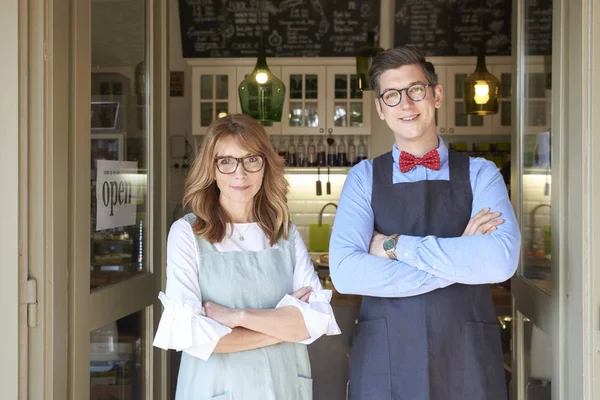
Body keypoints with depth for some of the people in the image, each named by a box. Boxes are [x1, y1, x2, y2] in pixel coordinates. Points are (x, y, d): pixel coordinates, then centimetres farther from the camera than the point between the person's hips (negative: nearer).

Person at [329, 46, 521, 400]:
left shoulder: (480, 174, 1)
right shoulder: (364, 178, 1)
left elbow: (501, 261, -17)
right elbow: (345, 272, -14)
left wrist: (396, 245, -14)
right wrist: (460, 263, -13)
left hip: (468, 360, 0)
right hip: (384, 360, 0)